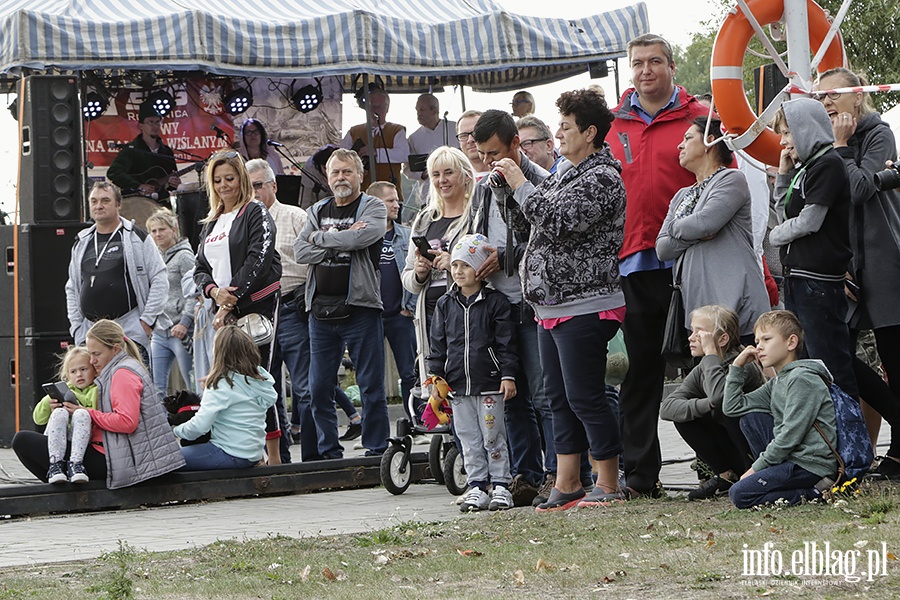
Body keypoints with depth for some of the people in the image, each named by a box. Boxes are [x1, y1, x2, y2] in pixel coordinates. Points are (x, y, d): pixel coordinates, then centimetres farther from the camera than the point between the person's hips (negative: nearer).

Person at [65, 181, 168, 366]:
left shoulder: (136, 238, 2)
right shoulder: (81, 243, 17)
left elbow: (160, 280, -2)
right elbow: (72, 288, 23)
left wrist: (147, 320, -8)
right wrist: (76, 326, 12)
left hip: (130, 330, -5)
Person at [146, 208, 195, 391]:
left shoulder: (184, 256, -5)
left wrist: (184, 323, -20)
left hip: (179, 331, -8)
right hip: (159, 332, 8)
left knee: (193, 386, -6)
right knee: (156, 386, 4)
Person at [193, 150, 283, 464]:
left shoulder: (256, 213, -1)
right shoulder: (212, 223, 20)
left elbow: (257, 259, -12)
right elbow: (200, 269, 16)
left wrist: (231, 299, -15)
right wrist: (214, 291, -7)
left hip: (257, 306, -7)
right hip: (226, 311, 7)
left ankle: (273, 455, -8)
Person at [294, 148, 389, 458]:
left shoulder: (373, 207, 3)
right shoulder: (317, 211, 17)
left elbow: (362, 236, -18)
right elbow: (300, 251, 2)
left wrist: (320, 238, -5)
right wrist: (341, 240, -9)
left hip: (360, 307, -4)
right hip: (321, 308, 5)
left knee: (371, 386, -3)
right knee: (319, 388, 5)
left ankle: (376, 449, 4)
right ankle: (329, 450, 15)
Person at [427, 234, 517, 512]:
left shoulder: (495, 302, -2)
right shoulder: (445, 304, 9)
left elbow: (506, 343, -3)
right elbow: (438, 345, 12)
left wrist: (508, 376, -8)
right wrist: (436, 377, 5)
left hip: (489, 384, -4)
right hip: (458, 385, 4)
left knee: (493, 437, 0)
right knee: (468, 440, 6)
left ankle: (501, 486, 7)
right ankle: (477, 487, 12)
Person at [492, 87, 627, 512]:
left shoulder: (603, 178, -11)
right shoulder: (564, 177, 19)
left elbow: (558, 220, -22)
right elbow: (522, 219, 23)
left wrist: (520, 184, -13)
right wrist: (504, 184, 7)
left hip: (585, 309, -10)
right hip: (552, 309, 10)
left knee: (585, 397, -7)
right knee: (560, 398, 11)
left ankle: (609, 487, -1)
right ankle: (567, 487, 16)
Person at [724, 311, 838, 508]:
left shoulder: (802, 380, -12)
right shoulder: (776, 383, 17)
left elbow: (790, 435, -17)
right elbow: (732, 408, 17)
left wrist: (756, 467, -11)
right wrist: (737, 366, 11)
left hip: (812, 465, -9)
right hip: (791, 457, 9)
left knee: (739, 495, -16)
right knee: (750, 418, 15)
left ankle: (812, 492, -14)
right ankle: (774, 477, 6)